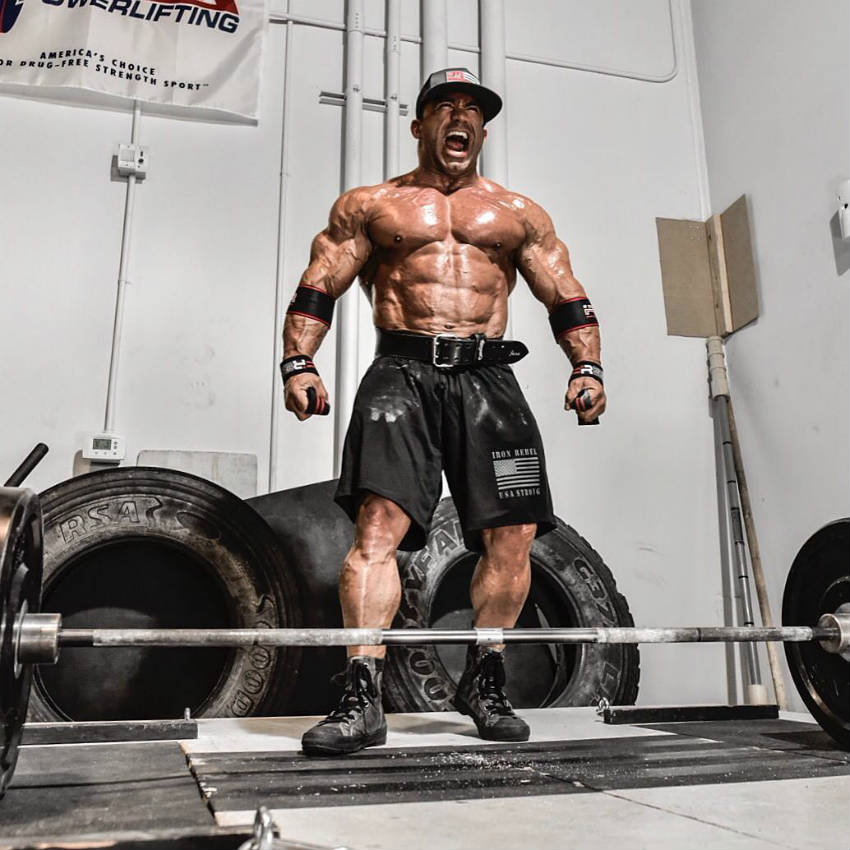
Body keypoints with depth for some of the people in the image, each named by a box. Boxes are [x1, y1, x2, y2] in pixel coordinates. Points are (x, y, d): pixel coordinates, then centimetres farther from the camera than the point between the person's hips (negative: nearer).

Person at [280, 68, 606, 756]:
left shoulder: (519, 213, 20)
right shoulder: (370, 205, 16)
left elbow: (568, 299, 17)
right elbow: (317, 290, 10)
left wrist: (587, 367, 1)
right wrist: (300, 363, -5)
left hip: (488, 377, 2)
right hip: (403, 372, -2)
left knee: (513, 534, -5)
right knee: (379, 524, -19)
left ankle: (484, 682, 15)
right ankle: (362, 698, -15)